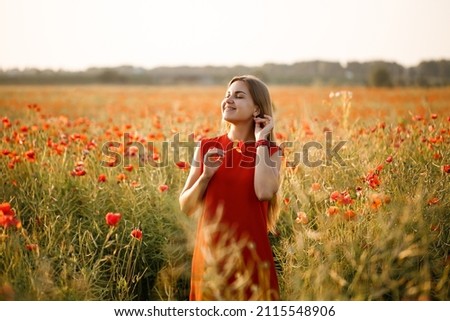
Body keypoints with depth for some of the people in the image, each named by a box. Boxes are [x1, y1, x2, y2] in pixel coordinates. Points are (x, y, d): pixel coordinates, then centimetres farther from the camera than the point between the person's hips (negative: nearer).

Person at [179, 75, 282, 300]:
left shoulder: (270, 151, 0)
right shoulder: (207, 147, 4)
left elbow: (264, 192, -23)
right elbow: (185, 207, 5)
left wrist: (261, 140, -12)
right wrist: (206, 175, -12)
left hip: (250, 250, -2)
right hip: (211, 249, 2)